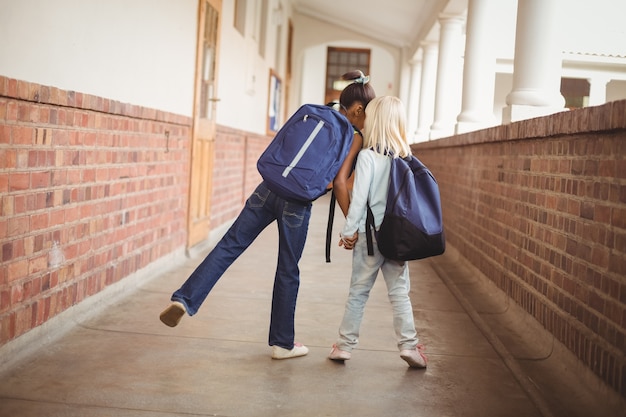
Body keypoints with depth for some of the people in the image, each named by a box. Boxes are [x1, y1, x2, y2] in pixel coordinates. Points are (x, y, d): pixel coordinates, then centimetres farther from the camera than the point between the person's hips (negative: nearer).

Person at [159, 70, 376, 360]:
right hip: (296, 203, -4)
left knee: (228, 246, 4)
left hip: (269, 187, 4)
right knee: (288, 271, 7)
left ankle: (184, 299, -9)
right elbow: (339, 184, -8)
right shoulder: (354, 138, 0)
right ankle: (282, 343, 21)